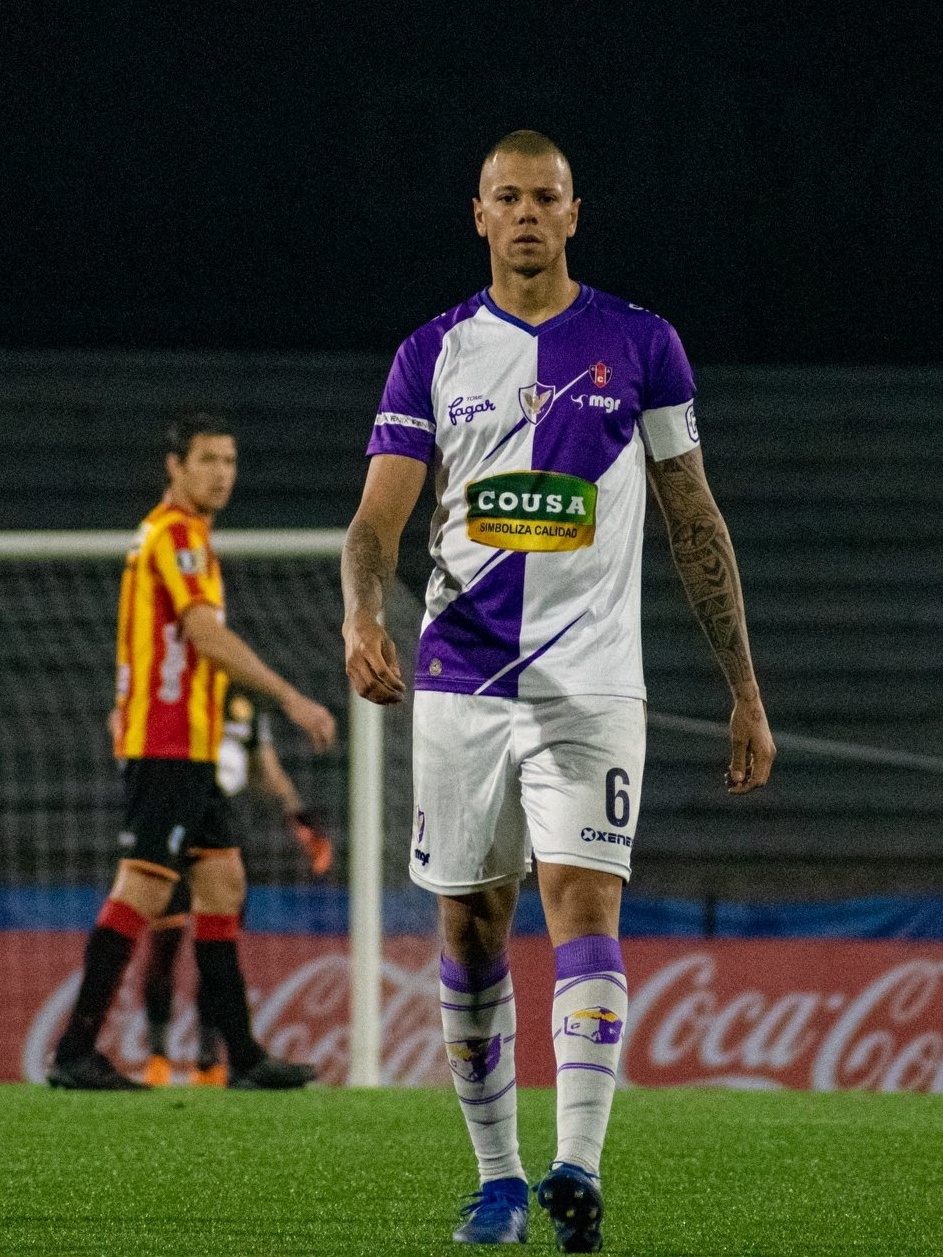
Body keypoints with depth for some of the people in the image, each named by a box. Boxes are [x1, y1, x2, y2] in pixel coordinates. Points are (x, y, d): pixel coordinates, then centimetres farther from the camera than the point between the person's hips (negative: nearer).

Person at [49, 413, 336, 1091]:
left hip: (190, 748, 10)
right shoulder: (175, 534, -12)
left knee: (224, 884, 9)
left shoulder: (184, 535, 20)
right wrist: (292, 698, -24)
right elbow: (205, 634, -21)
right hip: (167, 747, -10)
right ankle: (76, 1052, -12)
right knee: (143, 891, -12)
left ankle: (243, 1055, 9)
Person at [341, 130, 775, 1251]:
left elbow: (694, 523, 9)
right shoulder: (434, 355, 7)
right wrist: (361, 616, -23)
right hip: (460, 683, 2)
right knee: (469, 929, 6)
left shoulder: (638, 346, 5)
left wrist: (745, 693, 7)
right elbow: (379, 516, -1)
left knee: (583, 909, -17)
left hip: (591, 684, -2)